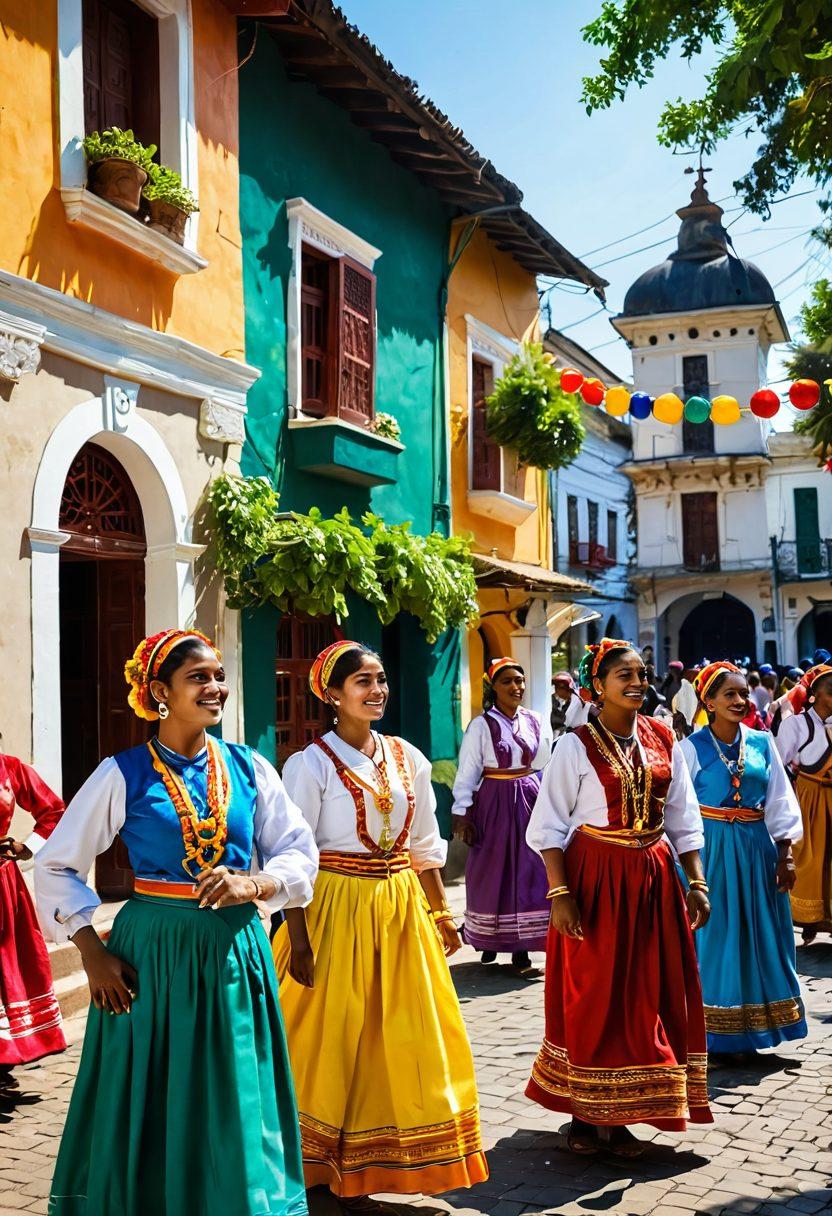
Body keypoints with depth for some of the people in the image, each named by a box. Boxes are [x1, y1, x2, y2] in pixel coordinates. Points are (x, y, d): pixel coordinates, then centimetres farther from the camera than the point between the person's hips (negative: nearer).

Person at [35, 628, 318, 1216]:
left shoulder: (249, 768, 3)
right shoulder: (124, 774, -4)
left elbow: (300, 851, 4)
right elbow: (57, 865, 2)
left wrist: (255, 885, -16)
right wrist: (92, 951, -5)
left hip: (234, 948, 2)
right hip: (152, 950, -2)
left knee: (238, 1112, 9)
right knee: (151, 1110, 8)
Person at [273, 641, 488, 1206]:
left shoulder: (407, 757, 6)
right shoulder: (311, 763, -9)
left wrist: (440, 912, 11)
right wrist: (298, 940, -15)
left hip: (401, 908, 6)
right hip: (337, 909, -5)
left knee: (406, 1038, 11)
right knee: (338, 1038, 4)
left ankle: (364, 1170, 29)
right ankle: (334, 1169, 22)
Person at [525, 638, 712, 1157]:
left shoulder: (663, 739, 5)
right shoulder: (577, 745, -8)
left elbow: (683, 819, 10)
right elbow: (548, 825, -9)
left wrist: (696, 882, 3)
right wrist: (559, 892, -16)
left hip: (653, 879, 5)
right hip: (596, 879, -4)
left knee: (646, 997, 9)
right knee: (590, 997, 3)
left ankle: (622, 1115, 23)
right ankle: (584, 1115, 19)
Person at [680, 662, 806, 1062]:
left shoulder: (761, 743, 5)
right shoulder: (692, 747, -4)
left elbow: (779, 801, 7)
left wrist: (785, 854, 1)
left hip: (756, 848, 4)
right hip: (711, 849, -4)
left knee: (758, 938, 8)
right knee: (715, 937, 1)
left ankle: (748, 1031, 21)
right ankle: (718, 1036, 12)